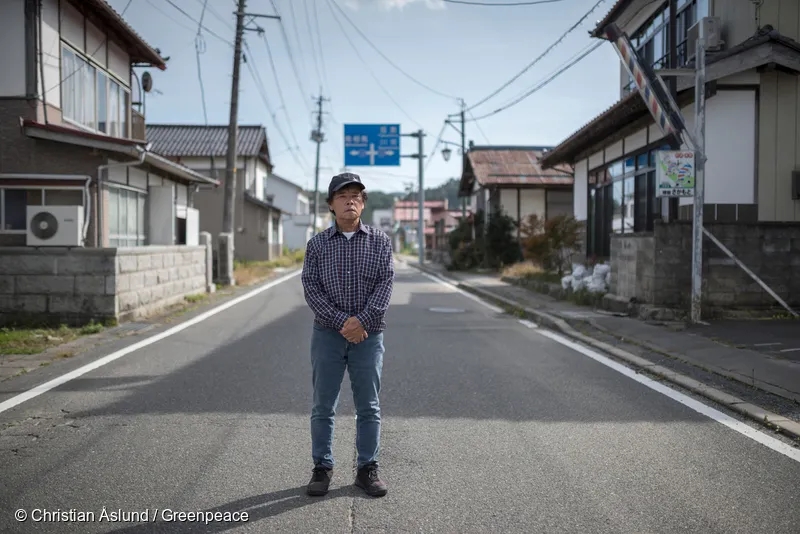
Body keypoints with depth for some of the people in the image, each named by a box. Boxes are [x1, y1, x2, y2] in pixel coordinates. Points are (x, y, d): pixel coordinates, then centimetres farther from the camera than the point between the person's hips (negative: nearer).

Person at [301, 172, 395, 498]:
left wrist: (361, 320, -17)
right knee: (323, 406, 7)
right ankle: (322, 468, 19)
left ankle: (367, 468, 19)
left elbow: (385, 284, -5)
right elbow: (311, 288, -4)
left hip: (368, 335, 0)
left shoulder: (380, 241, 4)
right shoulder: (317, 244, 4)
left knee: (368, 407, 7)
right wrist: (342, 322, -15)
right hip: (327, 335, 0)